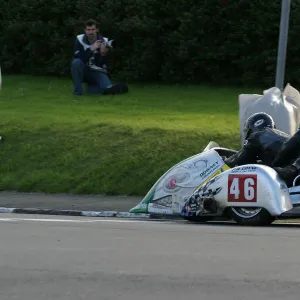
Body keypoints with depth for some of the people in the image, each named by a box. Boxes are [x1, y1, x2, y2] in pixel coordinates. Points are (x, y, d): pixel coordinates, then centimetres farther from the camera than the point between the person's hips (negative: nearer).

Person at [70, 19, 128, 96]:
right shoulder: (80, 39, -6)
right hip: (84, 71, 2)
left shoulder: (104, 41, -5)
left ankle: (92, 87, -5)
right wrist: (91, 49, -31)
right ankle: (78, 89, -20)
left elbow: (104, 64, -9)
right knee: (76, 62, -33)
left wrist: (103, 54, -30)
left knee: (108, 87, -32)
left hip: (98, 72, -2)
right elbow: (78, 57, -21)